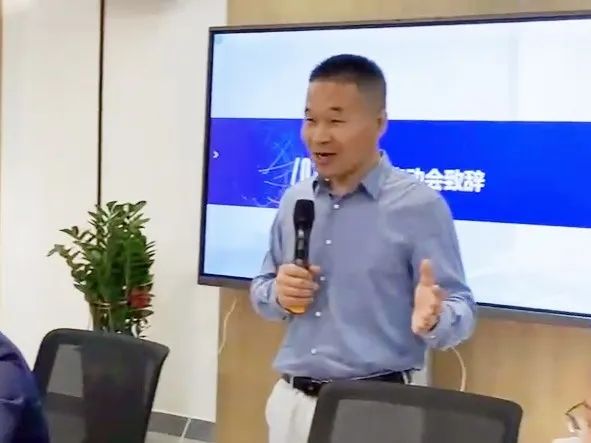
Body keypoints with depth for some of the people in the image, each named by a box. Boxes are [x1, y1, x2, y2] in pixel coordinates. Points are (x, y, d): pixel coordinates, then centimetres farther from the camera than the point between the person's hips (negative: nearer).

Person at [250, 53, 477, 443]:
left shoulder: (419, 205, -10)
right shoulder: (294, 200, 6)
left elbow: (461, 312, -10)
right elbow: (262, 290, 15)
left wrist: (433, 319, -31)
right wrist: (279, 295, -7)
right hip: (291, 399, 5)